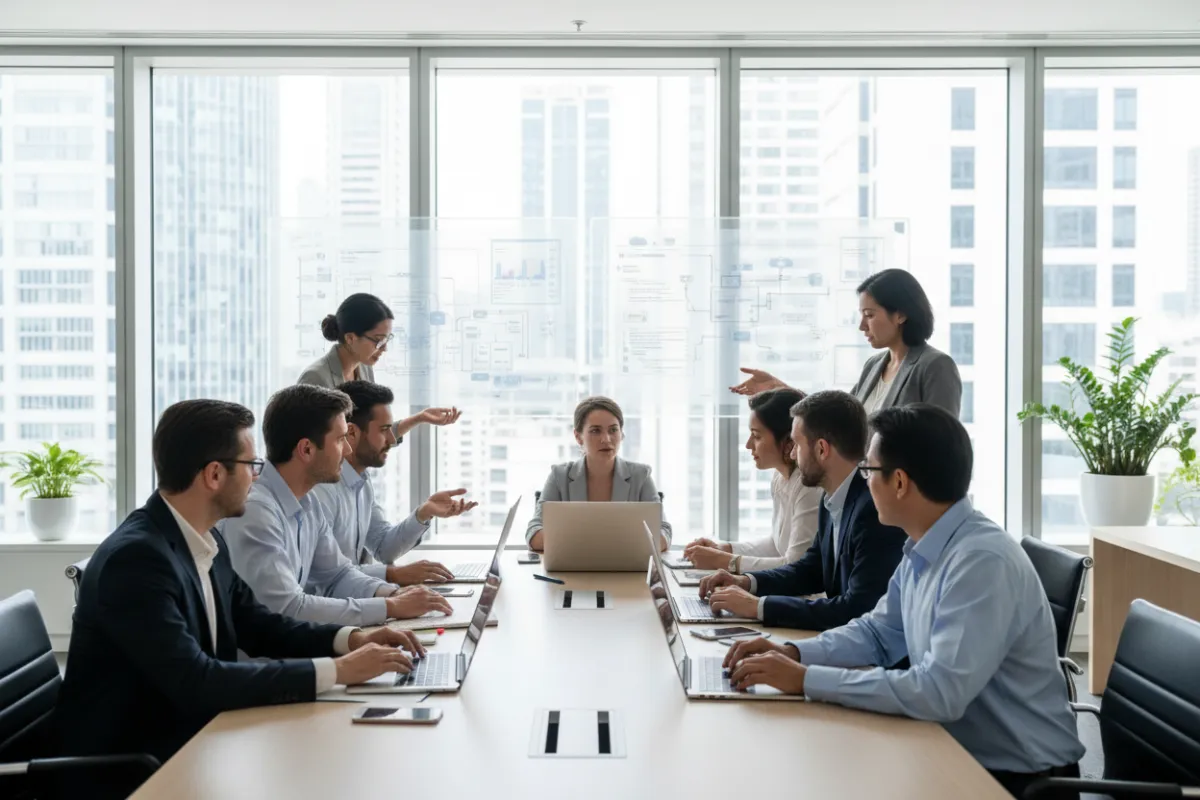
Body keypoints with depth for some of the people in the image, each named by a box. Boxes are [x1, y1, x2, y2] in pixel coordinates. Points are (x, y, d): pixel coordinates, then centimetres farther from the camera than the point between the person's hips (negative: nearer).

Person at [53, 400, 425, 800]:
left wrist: (350, 639, -3)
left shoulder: (207, 542, 2)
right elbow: (196, 683, -29)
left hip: (186, 741, 8)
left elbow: (257, 625, 13)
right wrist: (337, 670, -26)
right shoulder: (136, 557, -23)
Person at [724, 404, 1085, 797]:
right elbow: (877, 633, 15)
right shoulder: (922, 550, 2)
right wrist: (793, 652, -2)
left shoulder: (983, 561, -26)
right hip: (959, 753, 7)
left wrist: (806, 679, -28)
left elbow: (939, 692, -32)